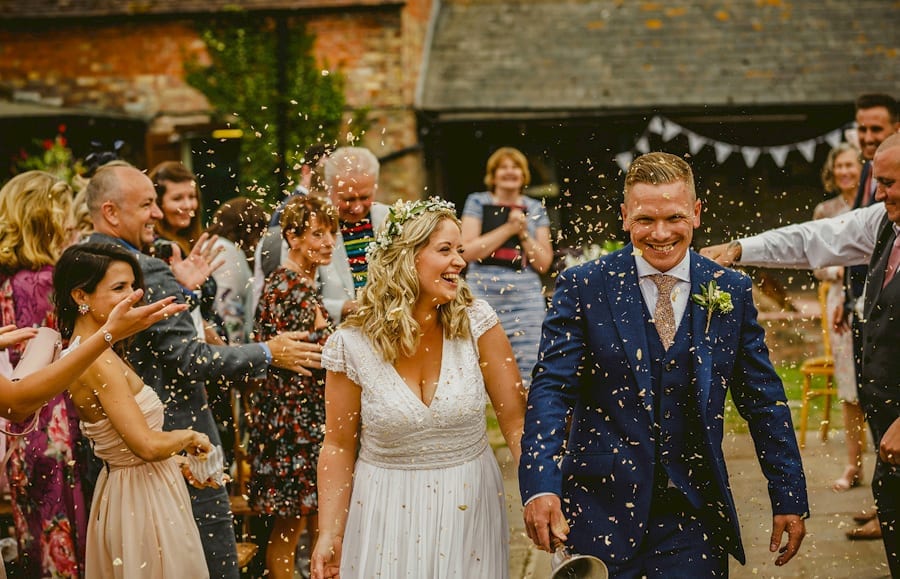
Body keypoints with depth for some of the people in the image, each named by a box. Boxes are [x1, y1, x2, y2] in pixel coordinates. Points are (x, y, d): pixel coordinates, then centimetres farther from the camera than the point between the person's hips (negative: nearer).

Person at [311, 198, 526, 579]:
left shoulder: (476, 322, -8)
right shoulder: (352, 344, -10)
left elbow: (516, 419, -7)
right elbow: (339, 446, -2)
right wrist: (329, 534, -6)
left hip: (470, 506, 1)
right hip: (388, 512, -1)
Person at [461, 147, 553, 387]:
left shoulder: (535, 209, 15)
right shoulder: (477, 202, 9)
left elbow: (544, 263, 11)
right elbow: (468, 250, -3)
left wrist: (524, 234, -3)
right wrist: (508, 228, -7)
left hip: (526, 294, 2)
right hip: (483, 292, -2)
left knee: (528, 375, -6)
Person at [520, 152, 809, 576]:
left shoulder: (731, 291, 3)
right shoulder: (583, 287, -4)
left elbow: (763, 401, 8)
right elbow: (551, 389, -11)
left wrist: (789, 497, 6)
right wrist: (540, 487, -24)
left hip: (694, 514, 2)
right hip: (603, 510, -1)